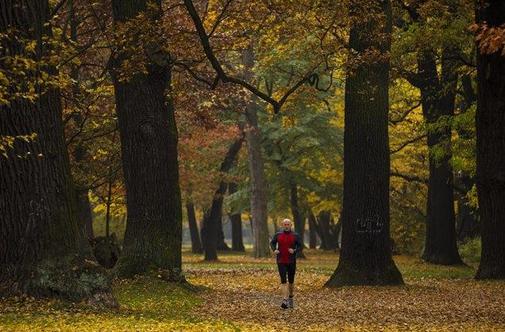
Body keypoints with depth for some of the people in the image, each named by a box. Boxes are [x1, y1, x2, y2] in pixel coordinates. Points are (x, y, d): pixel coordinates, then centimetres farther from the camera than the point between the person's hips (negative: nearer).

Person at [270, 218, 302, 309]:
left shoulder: (295, 236, 0)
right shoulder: (278, 235, 2)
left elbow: (300, 246, 1)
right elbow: (272, 243, 14)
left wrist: (294, 250, -19)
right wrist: (274, 250, -6)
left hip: (291, 262, 1)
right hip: (281, 262, -1)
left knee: (291, 281, 12)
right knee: (283, 281, -11)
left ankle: (290, 297, 34)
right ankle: (285, 301, -18)